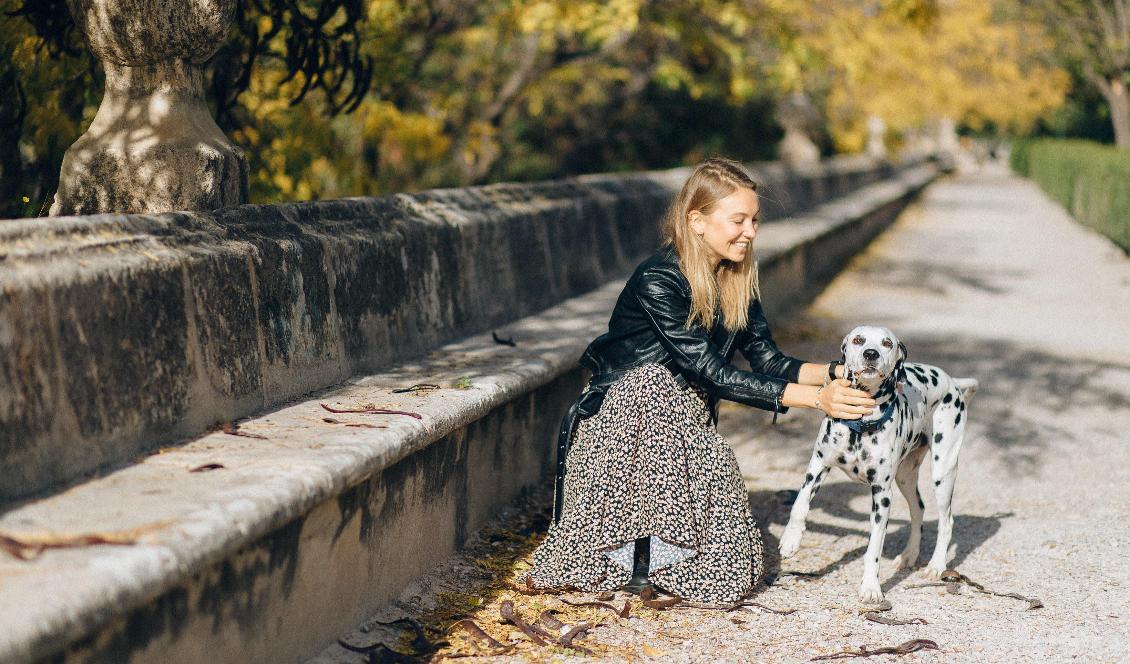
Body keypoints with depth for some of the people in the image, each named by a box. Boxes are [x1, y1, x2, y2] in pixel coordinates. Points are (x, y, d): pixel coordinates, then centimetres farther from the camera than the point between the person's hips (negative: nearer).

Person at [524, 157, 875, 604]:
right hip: (622, 416, -5)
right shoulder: (657, 281, -24)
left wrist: (832, 374, -18)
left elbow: (766, 359, 2)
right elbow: (711, 373, -29)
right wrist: (814, 398, -33)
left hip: (687, 425, 5)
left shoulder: (738, 281, -1)